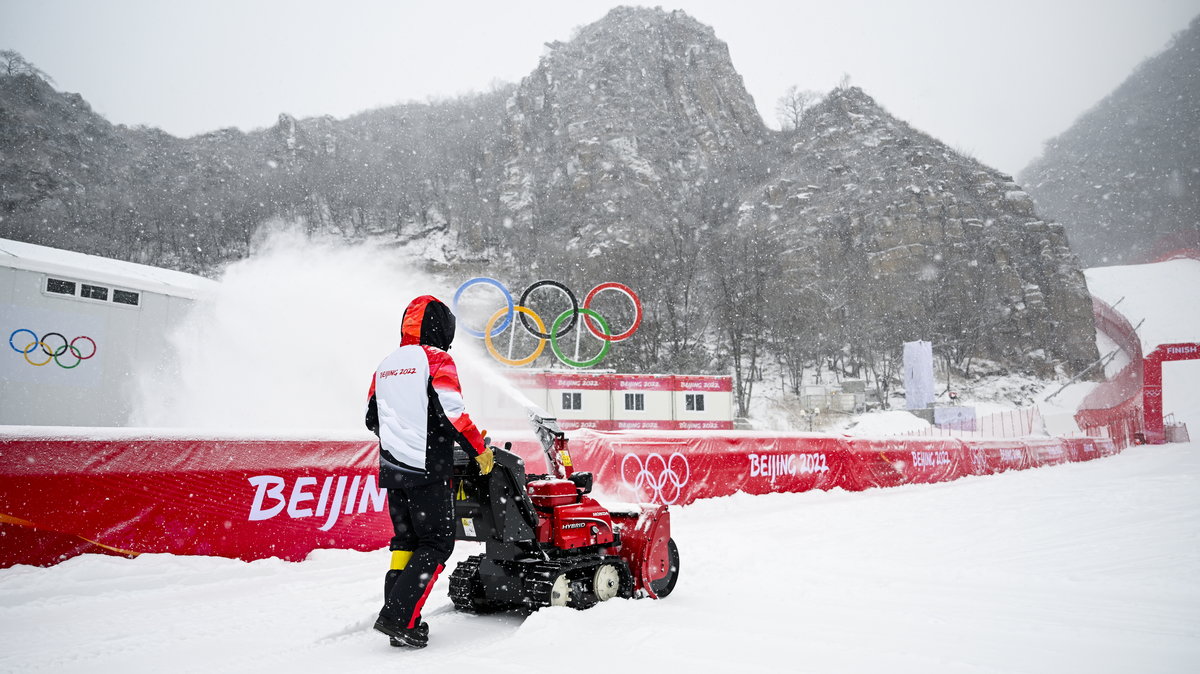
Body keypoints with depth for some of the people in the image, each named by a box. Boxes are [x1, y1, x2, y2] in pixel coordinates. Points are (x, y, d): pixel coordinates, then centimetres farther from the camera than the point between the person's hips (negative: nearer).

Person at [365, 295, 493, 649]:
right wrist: (480, 449, -6)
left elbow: (372, 418, 19)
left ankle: (396, 617, 12)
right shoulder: (437, 359, -8)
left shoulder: (386, 365, 14)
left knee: (406, 540, 15)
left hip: (392, 469, 7)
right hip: (427, 471, -7)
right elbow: (452, 411, -17)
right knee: (437, 543, 0)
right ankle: (399, 617, -8)